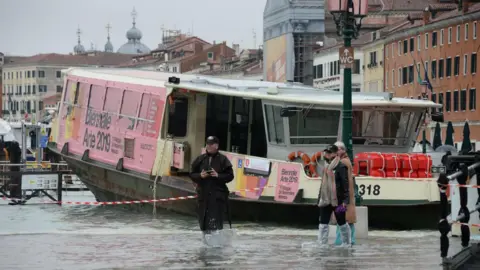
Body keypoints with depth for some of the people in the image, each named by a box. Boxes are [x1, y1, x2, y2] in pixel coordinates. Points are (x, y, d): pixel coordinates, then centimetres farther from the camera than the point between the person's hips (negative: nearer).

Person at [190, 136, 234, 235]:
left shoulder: (223, 160, 1)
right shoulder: (200, 159, 10)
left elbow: (230, 176, 0)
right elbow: (192, 174, 11)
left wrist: (218, 175, -15)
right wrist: (200, 175, -9)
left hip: (218, 194, -4)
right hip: (203, 193, 4)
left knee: (216, 221, -14)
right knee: (203, 220, 7)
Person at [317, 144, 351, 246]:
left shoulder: (341, 167, -11)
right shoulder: (327, 167, 13)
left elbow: (345, 184, -15)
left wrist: (345, 200, -20)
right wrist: (320, 198, 17)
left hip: (337, 201, -7)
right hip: (325, 200, 7)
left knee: (342, 223, 8)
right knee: (323, 223, 2)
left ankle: (346, 243, 21)